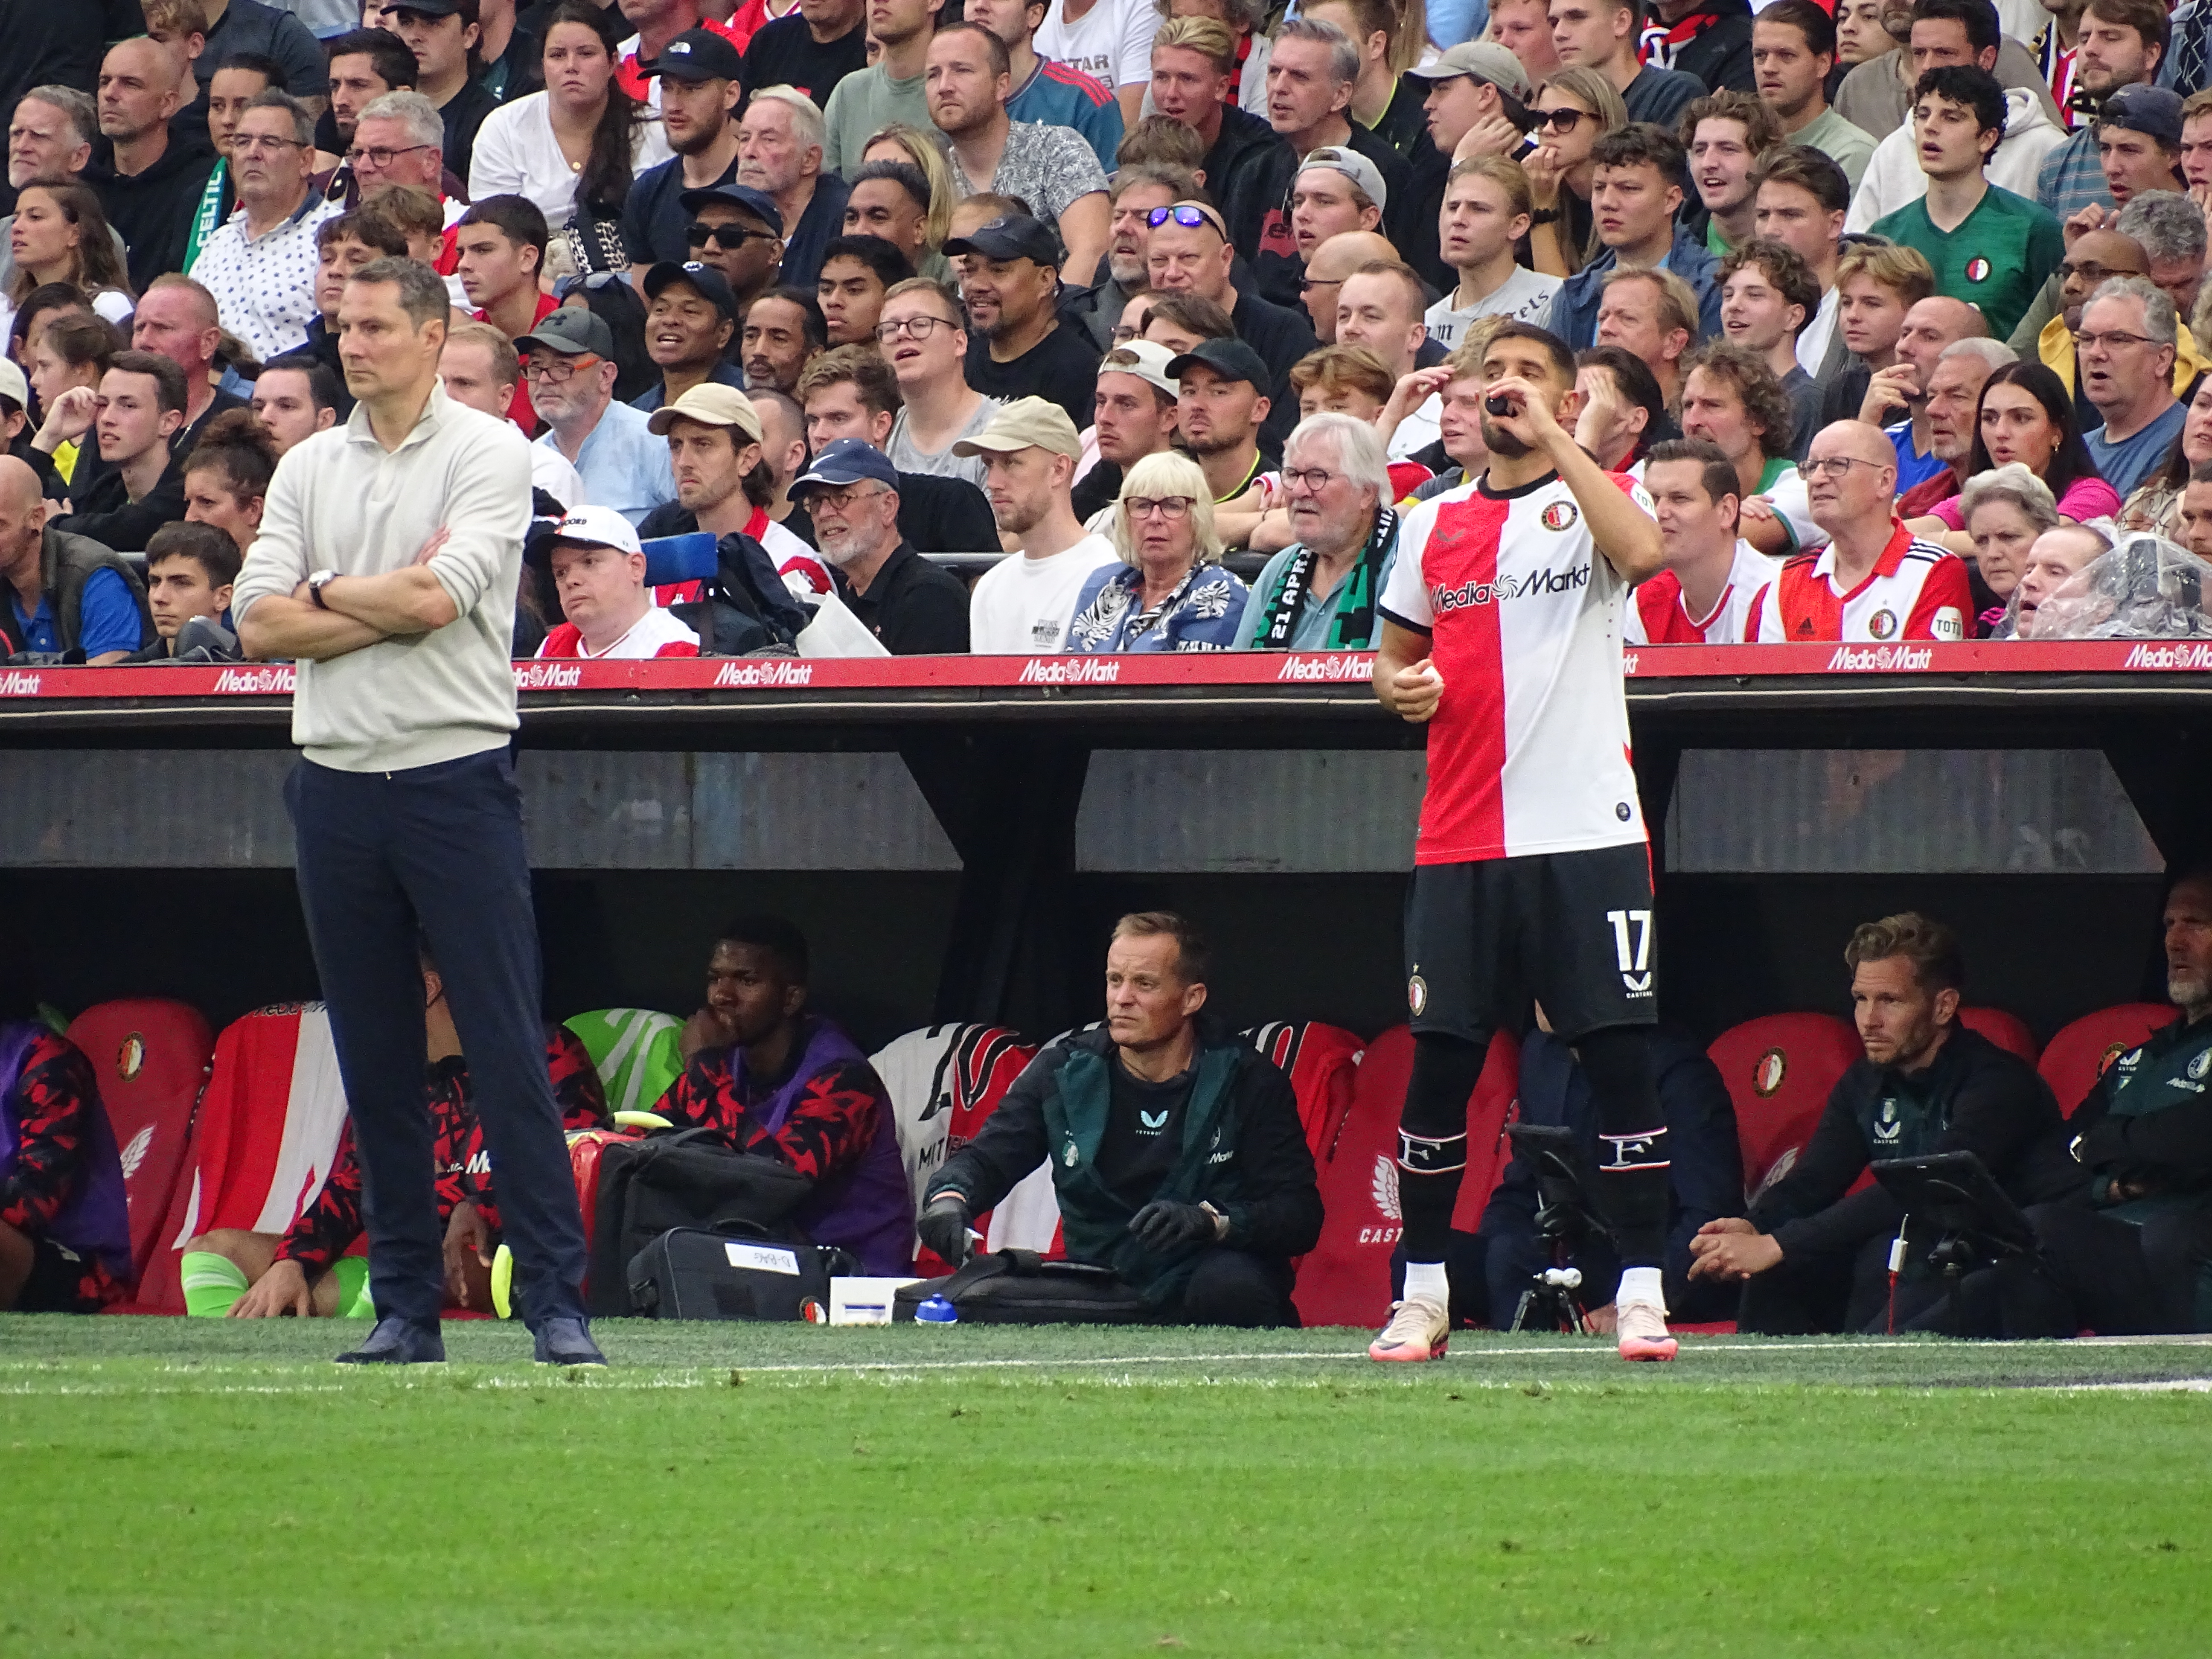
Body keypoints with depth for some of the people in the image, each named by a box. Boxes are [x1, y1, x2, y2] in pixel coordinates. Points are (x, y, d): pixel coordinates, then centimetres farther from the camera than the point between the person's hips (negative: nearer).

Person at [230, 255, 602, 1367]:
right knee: (377, 1065, 6)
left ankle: (556, 1302, -7)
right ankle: (404, 1304, 11)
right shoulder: (308, 469, 13)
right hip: (337, 785, 5)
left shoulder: (490, 453, -1)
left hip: (456, 777, -5)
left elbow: (440, 597, -15)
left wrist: (327, 593, 0)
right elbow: (258, 622, 2)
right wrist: (391, 607, -7)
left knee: (509, 1055, -7)